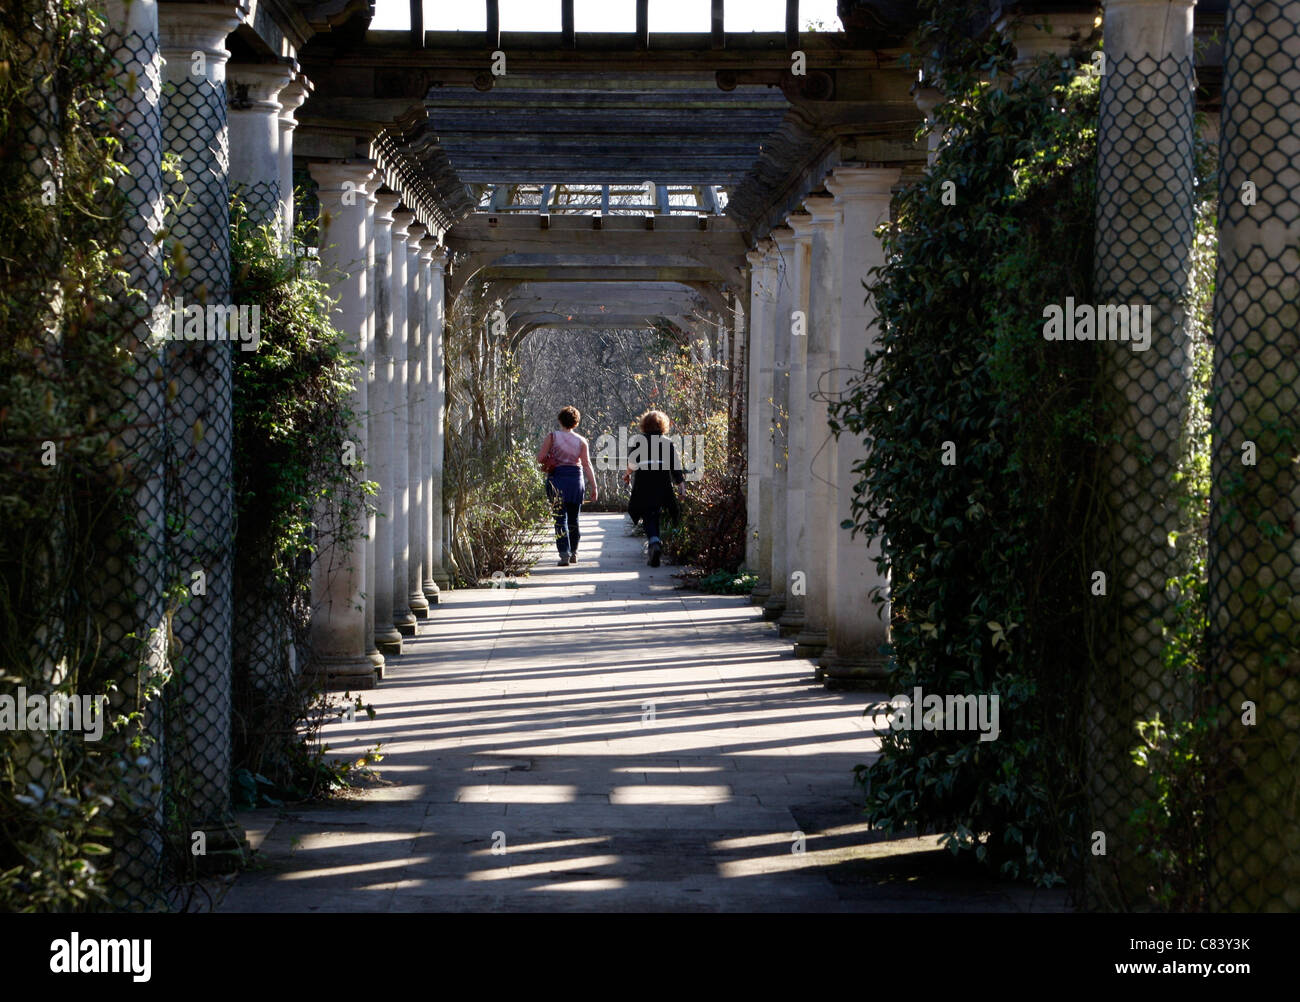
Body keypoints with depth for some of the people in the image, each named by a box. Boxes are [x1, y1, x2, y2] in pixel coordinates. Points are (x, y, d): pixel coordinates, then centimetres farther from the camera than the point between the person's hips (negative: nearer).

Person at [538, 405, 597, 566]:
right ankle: (573, 553, 25)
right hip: (576, 480, 2)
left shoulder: (552, 437, -4)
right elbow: (587, 465, -1)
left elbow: (540, 458, -8)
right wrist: (594, 487, 0)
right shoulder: (581, 441, 2)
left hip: (557, 480, -2)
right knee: (573, 518, 16)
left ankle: (564, 554, -16)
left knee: (560, 518, -3)